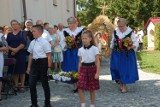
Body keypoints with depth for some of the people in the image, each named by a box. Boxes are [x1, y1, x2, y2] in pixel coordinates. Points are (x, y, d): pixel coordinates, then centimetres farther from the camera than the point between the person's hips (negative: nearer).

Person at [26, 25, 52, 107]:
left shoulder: (44, 42, -11)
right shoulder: (32, 42, 8)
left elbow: (49, 55, -10)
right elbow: (31, 55, 15)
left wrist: (49, 67, -13)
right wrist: (29, 67, 16)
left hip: (42, 62, -6)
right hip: (34, 63, 6)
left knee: (45, 83, 7)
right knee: (31, 84, 4)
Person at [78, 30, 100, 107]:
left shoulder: (94, 49, -5)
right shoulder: (80, 50, 6)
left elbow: (97, 62, -5)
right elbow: (80, 62, 11)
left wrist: (97, 73, -10)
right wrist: (79, 73, 8)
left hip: (92, 68, -3)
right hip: (83, 69, 3)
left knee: (92, 90, 6)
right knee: (80, 88, -8)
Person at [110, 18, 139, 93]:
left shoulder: (130, 33, -8)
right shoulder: (115, 33, 2)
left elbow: (136, 43, -5)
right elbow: (112, 43, 14)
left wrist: (131, 47, -23)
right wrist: (111, 51, 13)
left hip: (127, 55, -3)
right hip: (117, 54, 3)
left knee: (126, 69, -1)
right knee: (117, 69, 2)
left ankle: (124, 86, 12)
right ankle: (121, 84, 21)